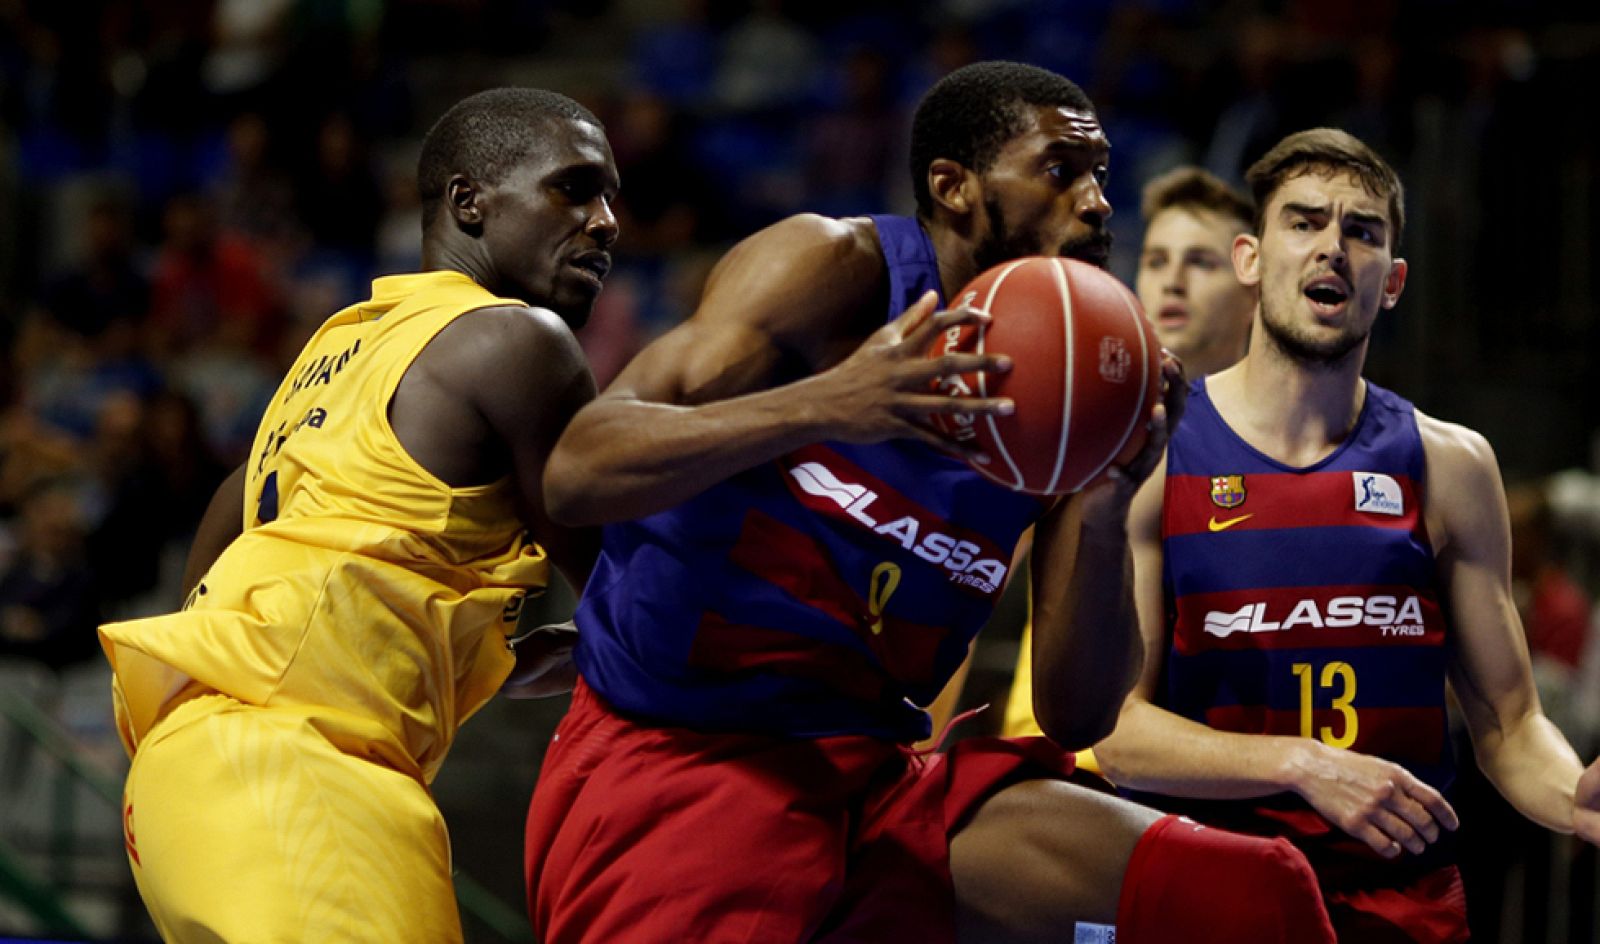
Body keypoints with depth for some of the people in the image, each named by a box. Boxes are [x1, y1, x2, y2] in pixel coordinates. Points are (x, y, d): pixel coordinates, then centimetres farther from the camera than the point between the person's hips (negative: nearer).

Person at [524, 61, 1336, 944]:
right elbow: (574, 474, -17)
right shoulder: (832, 269, -6)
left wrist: (1104, 508, -10)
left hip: (880, 777, 6)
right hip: (671, 758, -5)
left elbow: (1075, 716, 6)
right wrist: (821, 406, -30)